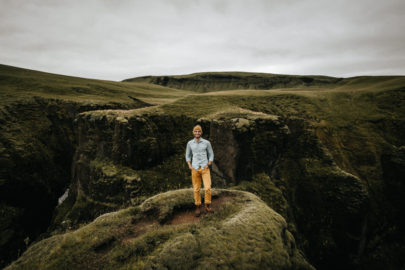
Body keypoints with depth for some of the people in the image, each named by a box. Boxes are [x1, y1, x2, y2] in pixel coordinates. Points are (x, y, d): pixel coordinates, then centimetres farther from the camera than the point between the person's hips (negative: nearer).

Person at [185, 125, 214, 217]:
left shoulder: (207, 142, 0)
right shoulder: (190, 143, 4)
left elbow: (211, 155, 7)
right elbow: (188, 156, 13)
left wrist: (208, 165, -8)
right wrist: (190, 166, -3)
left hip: (205, 169, -1)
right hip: (195, 169, 1)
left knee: (207, 188, -11)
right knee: (196, 189, 5)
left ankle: (207, 206, 10)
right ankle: (198, 207, 20)